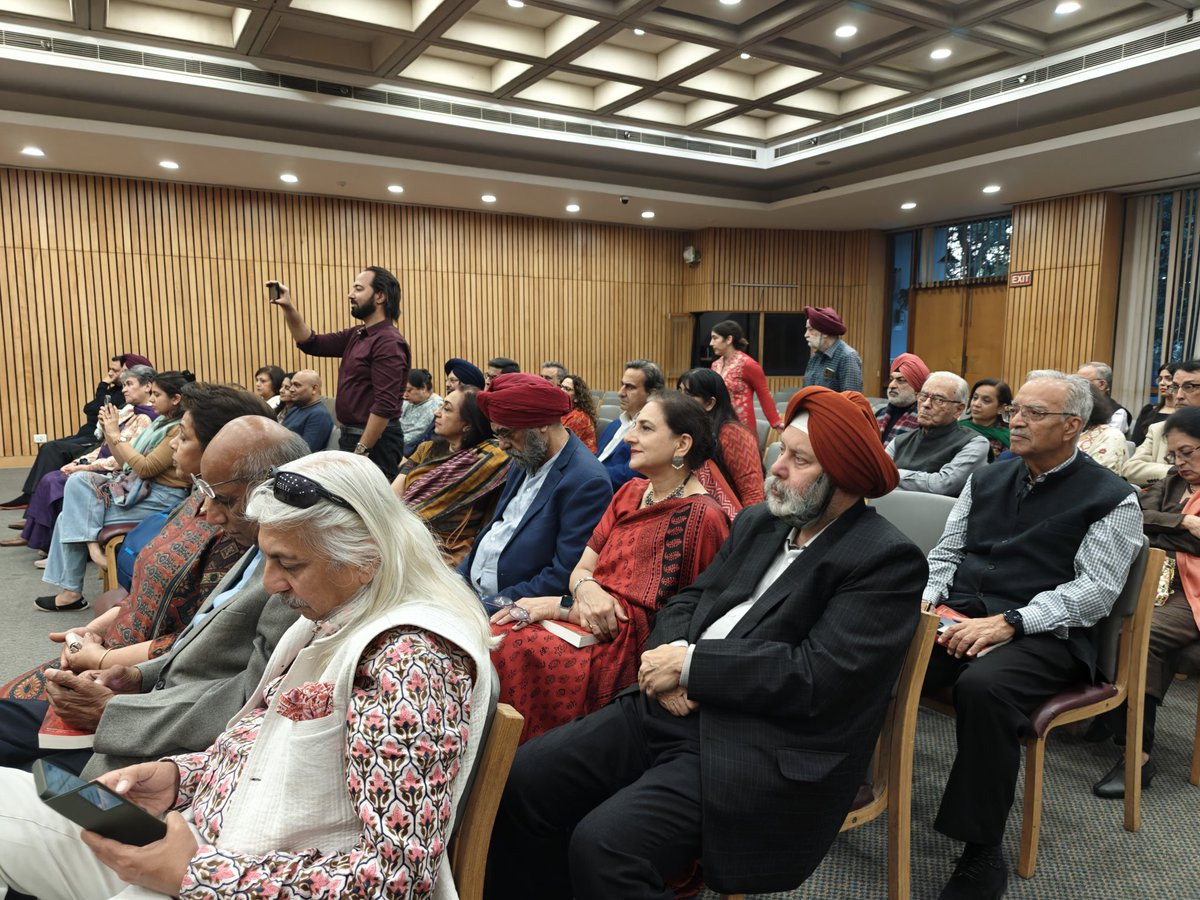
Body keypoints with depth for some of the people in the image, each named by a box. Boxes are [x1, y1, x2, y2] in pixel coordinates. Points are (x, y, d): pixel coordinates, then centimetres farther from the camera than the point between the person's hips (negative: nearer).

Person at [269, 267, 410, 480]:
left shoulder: (388, 342, -17)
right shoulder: (355, 336, 11)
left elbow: (385, 405, -23)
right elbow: (311, 343, 16)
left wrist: (361, 450, -23)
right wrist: (289, 308, 2)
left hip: (375, 440, -9)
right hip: (352, 436, 9)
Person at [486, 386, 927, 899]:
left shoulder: (888, 561, -9)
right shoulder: (757, 523, 13)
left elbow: (817, 678, -18)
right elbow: (689, 600, 14)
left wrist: (690, 663, -15)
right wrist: (669, 655, -9)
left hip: (763, 754, -7)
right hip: (675, 707, 7)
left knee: (603, 845, -25)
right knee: (522, 779, -3)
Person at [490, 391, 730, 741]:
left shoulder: (701, 517, -12)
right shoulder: (631, 492, 11)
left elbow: (656, 621, -12)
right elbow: (581, 569, 10)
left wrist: (561, 606, -12)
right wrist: (587, 591, -15)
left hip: (630, 651, -7)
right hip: (595, 624, 7)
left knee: (509, 649, -22)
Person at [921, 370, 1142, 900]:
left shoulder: (1110, 499, 1)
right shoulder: (986, 479, 17)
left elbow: (1096, 590, -9)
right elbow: (946, 551, 19)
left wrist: (1008, 623, -20)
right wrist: (928, 597, -2)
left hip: (1044, 634, -4)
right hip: (958, 618, 5)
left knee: (984, 686, -36)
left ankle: (982, 853, -20)